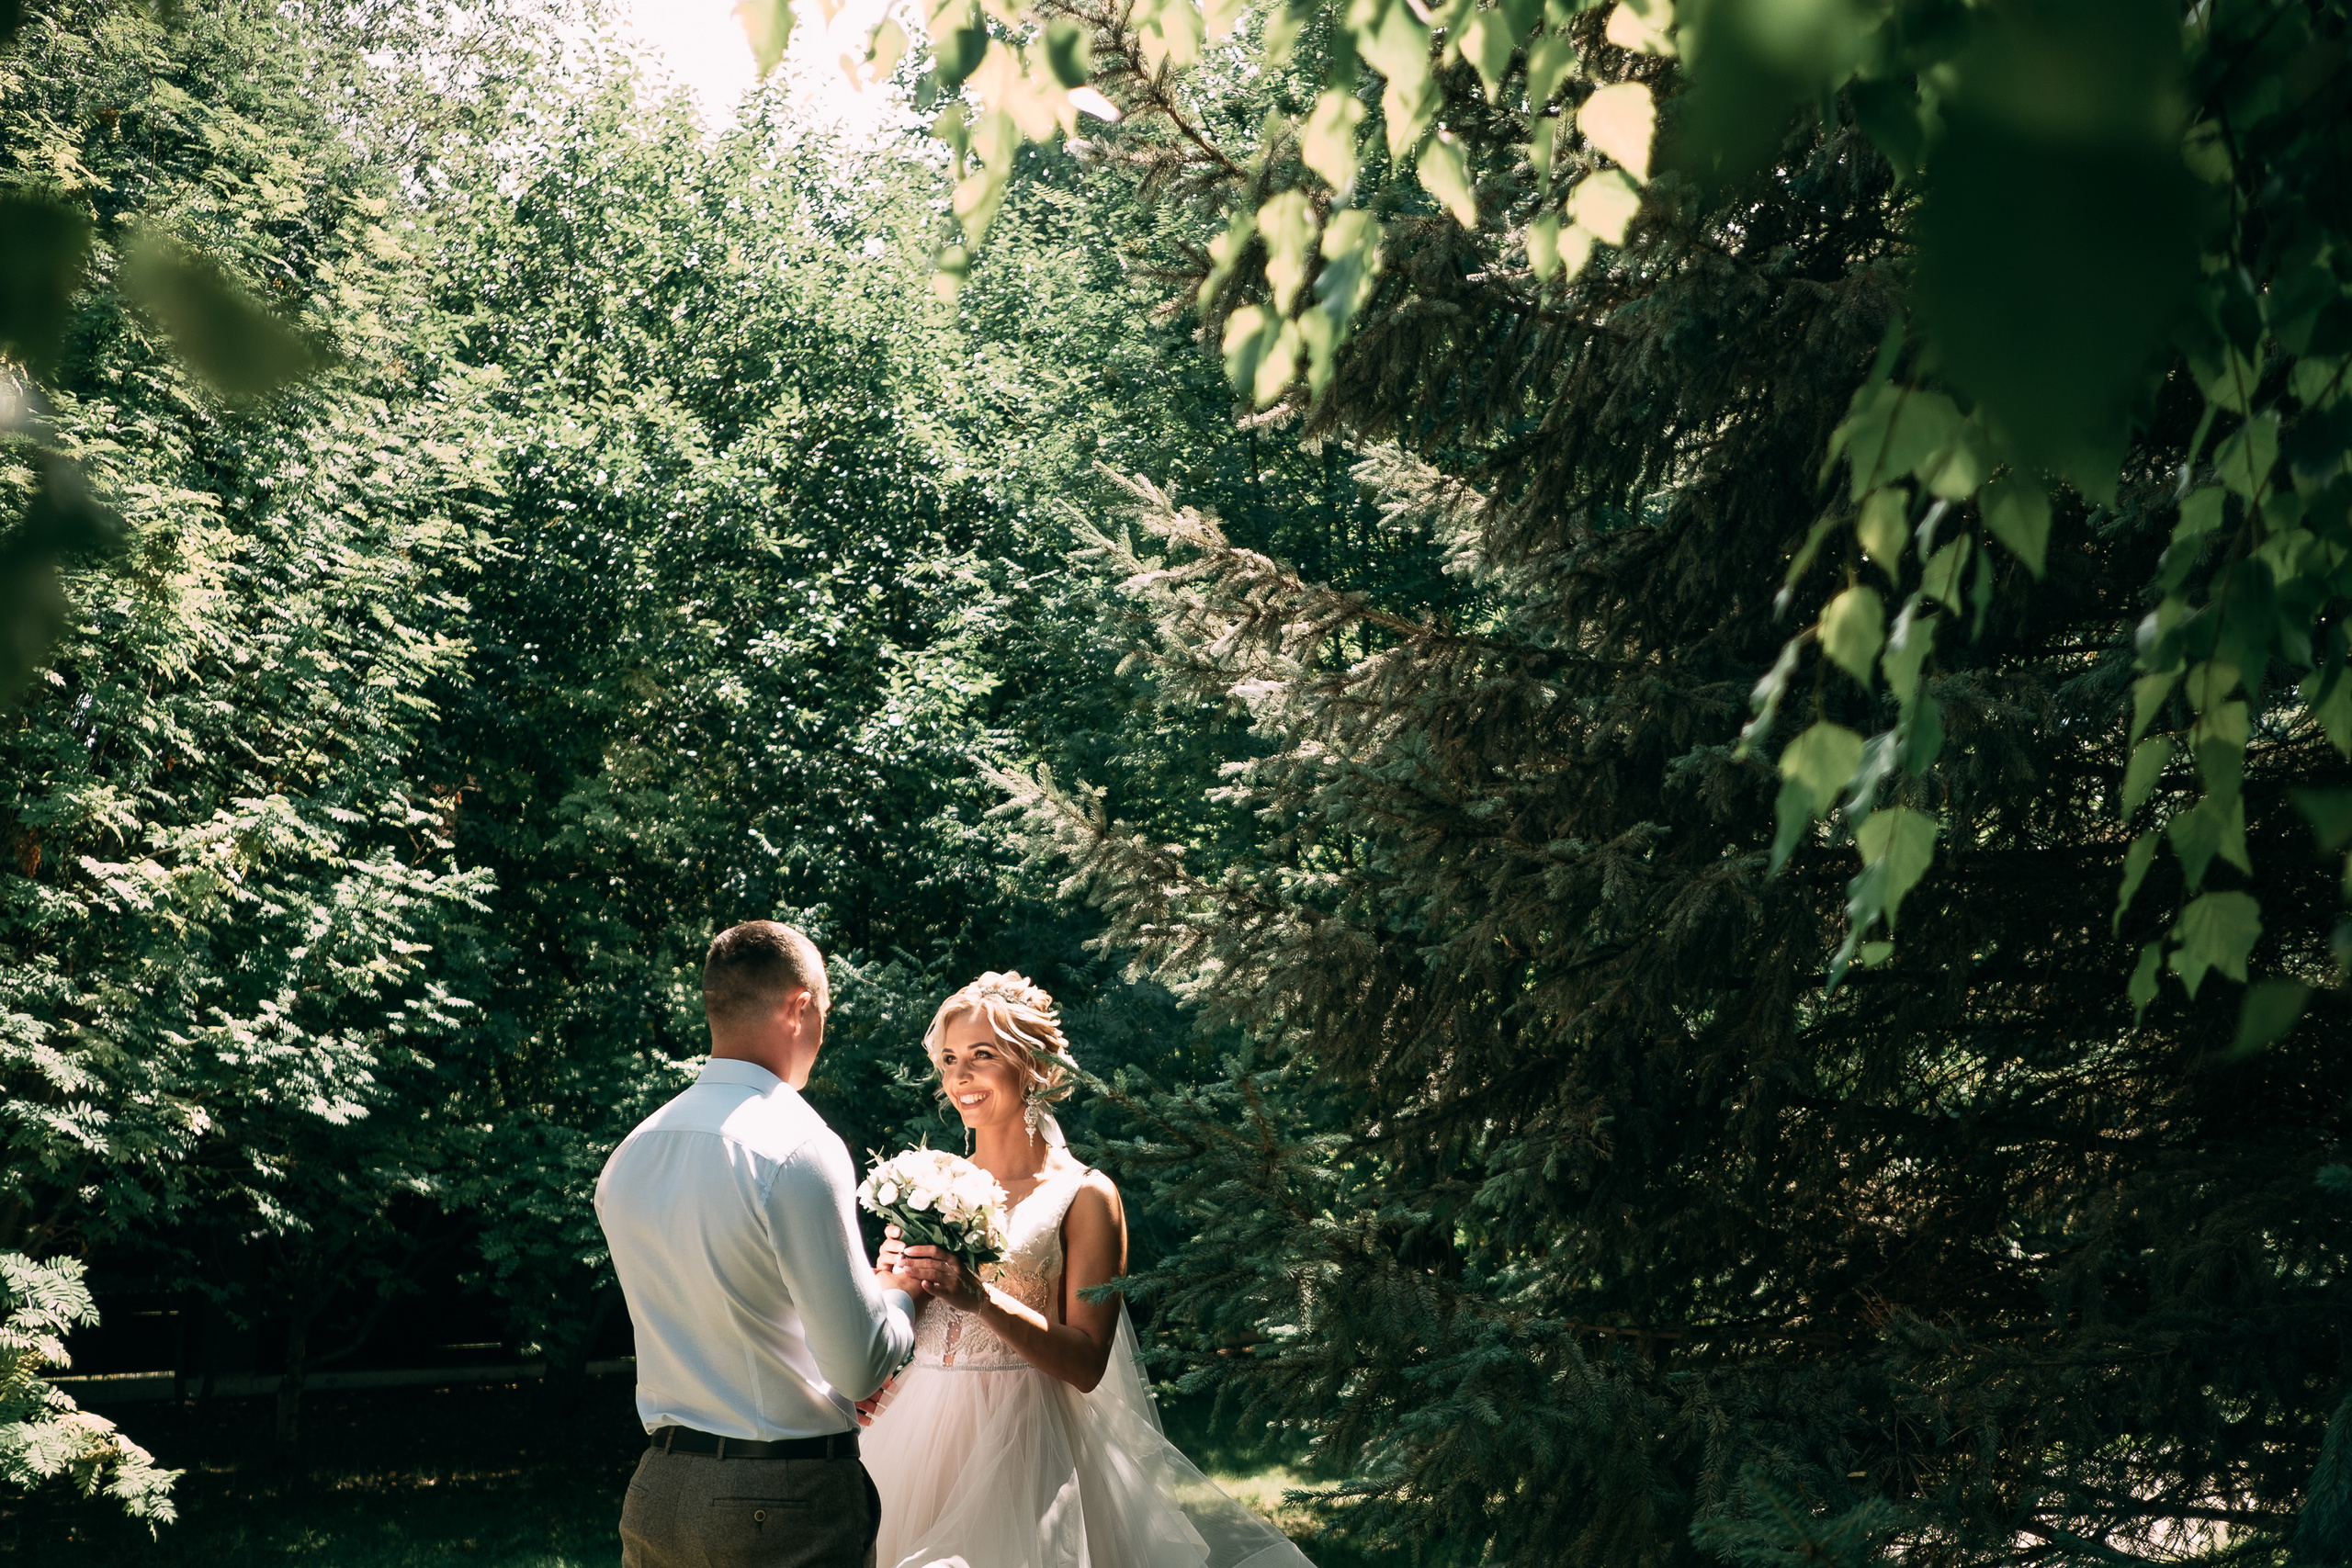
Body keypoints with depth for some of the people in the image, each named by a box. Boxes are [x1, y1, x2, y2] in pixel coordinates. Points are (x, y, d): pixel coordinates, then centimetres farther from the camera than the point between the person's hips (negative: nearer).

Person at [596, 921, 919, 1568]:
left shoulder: (627, 1156, 6)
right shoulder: (798, 1150, -18)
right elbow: (860, 1364, -18)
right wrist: (900, 1289, 3)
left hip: (657, 1492, 7)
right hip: (790, 1510, -7)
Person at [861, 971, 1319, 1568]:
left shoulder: (1084, 1195, -4)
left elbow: (1087, 1364, -11)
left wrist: (981, 1298, -23)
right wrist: (898, 1279, -10)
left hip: (1021, 1444, -4)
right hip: (917, 1430, 4)